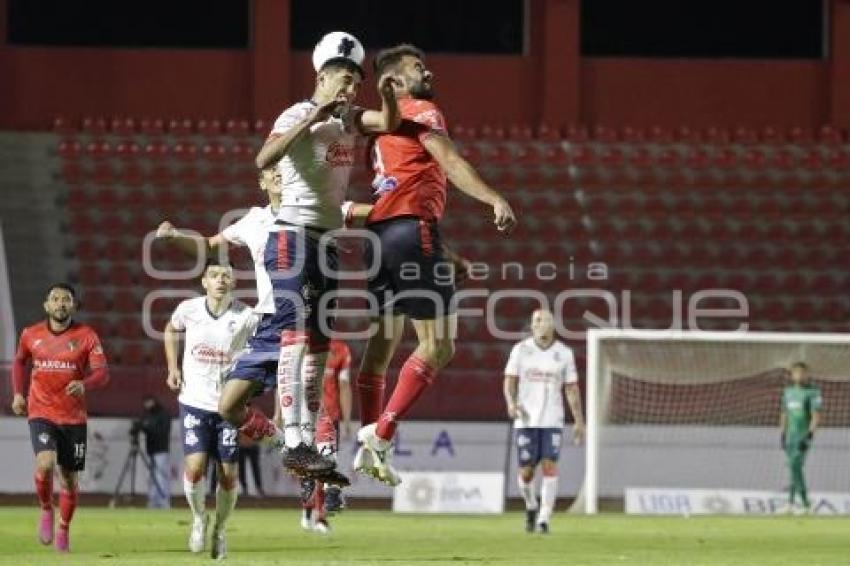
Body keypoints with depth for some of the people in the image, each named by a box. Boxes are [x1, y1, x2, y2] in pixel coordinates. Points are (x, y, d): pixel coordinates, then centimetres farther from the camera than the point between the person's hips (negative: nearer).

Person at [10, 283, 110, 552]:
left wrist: (84, 385, -32)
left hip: (74, 417, 0)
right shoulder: (31, 335, 1)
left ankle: (64, 528, 30)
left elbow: (102, 373, -12)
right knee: (45, 464, -25)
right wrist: (18, 393, 10)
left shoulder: (86, 336, -6)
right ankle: (46, 510, 2)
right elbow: (20, 362, 21)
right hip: (41, 415, 0)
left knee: (69, 477, 8)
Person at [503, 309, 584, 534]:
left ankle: (544, 519, -11)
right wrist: (511, 403, -19)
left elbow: (572, 389, 7)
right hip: (526, 420, 0)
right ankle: (531, 506, 29)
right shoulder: (521, 350, 2)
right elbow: (510, 381, 1)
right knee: (526, 472, 0)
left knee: (550, 466, -13)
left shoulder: (564, 353, 4)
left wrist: (579, 421, 3)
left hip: (552, 420, 0)